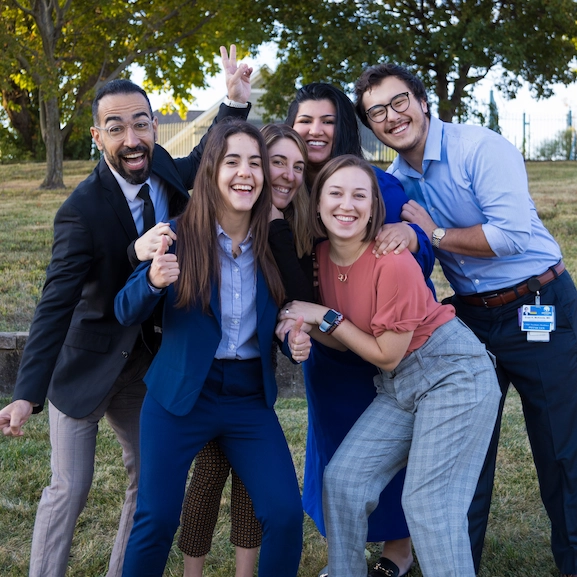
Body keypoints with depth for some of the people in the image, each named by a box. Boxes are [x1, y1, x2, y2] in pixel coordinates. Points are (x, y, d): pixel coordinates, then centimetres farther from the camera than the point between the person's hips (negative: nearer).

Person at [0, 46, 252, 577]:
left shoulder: (164, 170, -8)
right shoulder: (83, 210, -26)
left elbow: (209, 158, 15)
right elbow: (55, 304, -29)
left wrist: (237, 100, 1)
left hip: (143, 360, 6)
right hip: (86, 362, -6)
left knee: (150, 476, 13)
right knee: (71, 488, -1)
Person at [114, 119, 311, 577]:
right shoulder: (180, 235, -8)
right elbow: (126, 314, -8)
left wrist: (297, 341, -11)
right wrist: (153, 280, -29)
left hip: (251, 399, 2)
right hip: (180, 396, -2)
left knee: (286, 514, -7)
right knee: (156, 519, 0)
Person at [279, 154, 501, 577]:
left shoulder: (392, 262, -23)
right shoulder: (324, 256, -1)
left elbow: (386, 354, -15)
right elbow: (346, 340, 7)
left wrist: (326, 317, -14)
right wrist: (305, 326, -11)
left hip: (453, 372, -8)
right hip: (397, 384, 8)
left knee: (429, 502, -10)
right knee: (343, 478, 3)